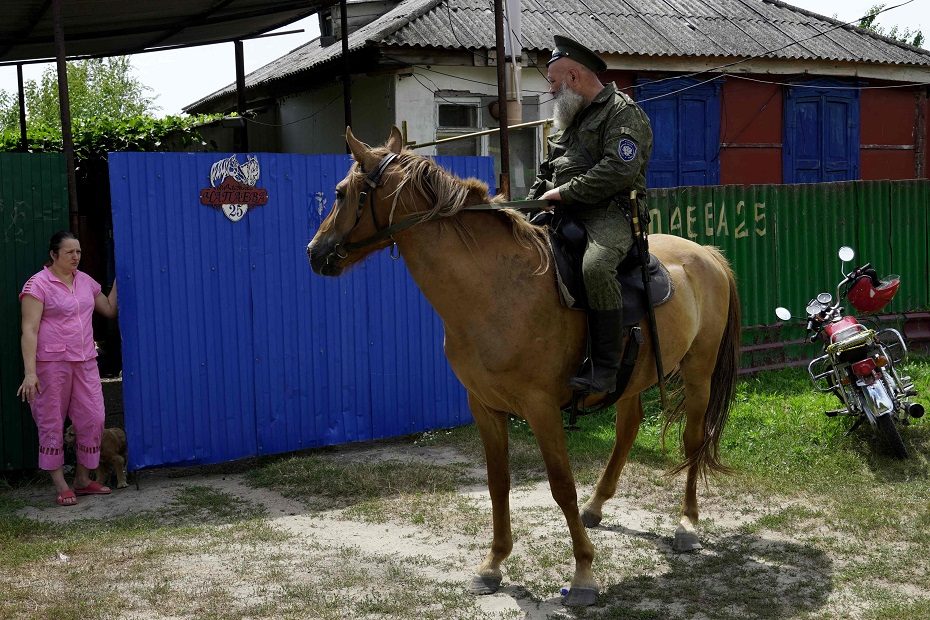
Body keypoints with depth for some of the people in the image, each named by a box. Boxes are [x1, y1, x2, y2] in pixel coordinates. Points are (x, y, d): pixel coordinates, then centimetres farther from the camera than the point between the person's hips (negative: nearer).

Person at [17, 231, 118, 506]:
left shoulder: (85, 281, 11)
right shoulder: (38, 284, -8)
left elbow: (109, 310, 23)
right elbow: (29, 330, -13)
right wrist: (30, 373, -19)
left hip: (84, 362, 6)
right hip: (51, 364, -6)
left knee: (93, 419, 5)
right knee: (52, 424, 3)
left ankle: (83, 480, 19)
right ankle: (61, 486, 11)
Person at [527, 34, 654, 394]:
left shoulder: (622, 112, -4)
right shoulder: (570, 119, 23)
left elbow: (619, 170, -19)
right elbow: (547, 171, 30)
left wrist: (564, 192, -16)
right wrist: (534, 201, 11)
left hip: (610, 213, -9)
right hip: (564, 215, 9)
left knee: (595, 266, -36)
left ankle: (604, 369, -30)